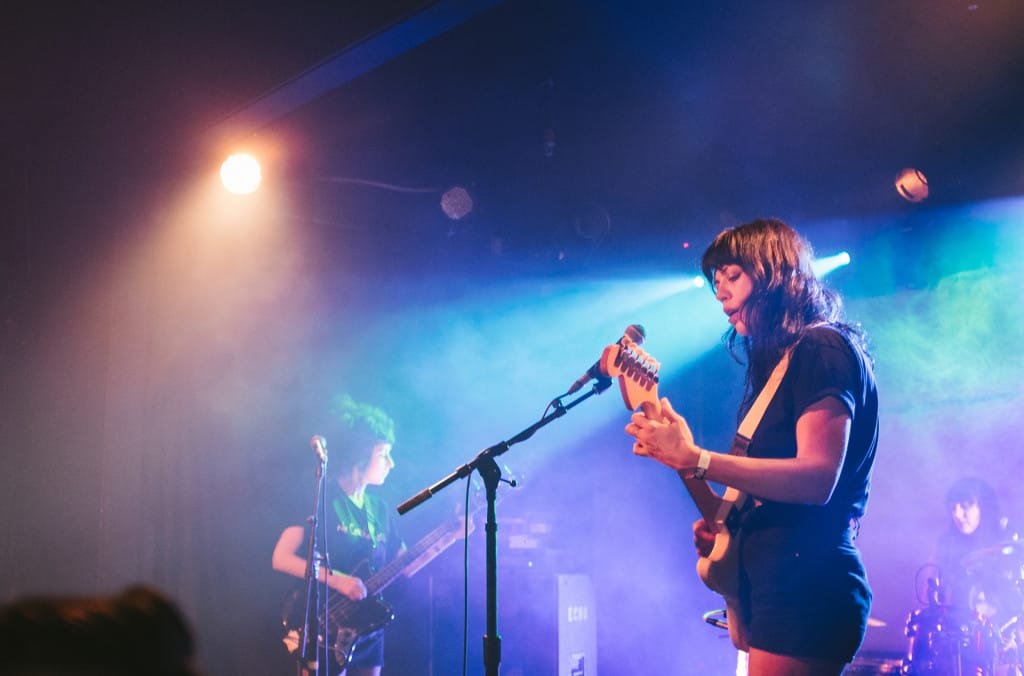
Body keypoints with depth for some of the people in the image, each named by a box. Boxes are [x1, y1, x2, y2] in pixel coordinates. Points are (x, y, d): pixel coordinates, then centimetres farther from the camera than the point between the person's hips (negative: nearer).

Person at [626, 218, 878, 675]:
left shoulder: (823, 348, -8)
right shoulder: (781, 362, 20)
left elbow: (817, 478, -21)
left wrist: (693, 459, -25)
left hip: (806, 584, -10)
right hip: (779, 582, 10)